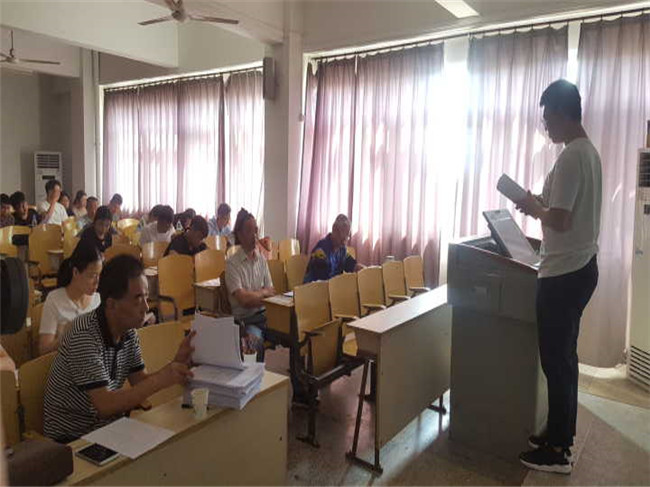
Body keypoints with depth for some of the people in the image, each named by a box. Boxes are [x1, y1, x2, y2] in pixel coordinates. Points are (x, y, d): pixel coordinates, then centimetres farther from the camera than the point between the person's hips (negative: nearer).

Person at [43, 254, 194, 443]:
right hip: (71, 437, -7)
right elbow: (104, 405, -27)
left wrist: (177, 362, -14)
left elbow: (141, 383, 1)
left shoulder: (128, 330, 0)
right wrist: (160, 379, -30)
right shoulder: (84, 336, -24)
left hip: (108, 424, 7)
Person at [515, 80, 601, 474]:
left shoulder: (570, 157, -20)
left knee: (555, 359, 1)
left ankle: (558, 451, 15)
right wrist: (543, 203, 12)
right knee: (564, 356, 18)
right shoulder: (590, 152, 13)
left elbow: (560, 220, -23)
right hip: (582, 267, 10)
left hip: (563, 274, -10)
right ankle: (562, 435, 31)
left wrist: (534, 208, -6)